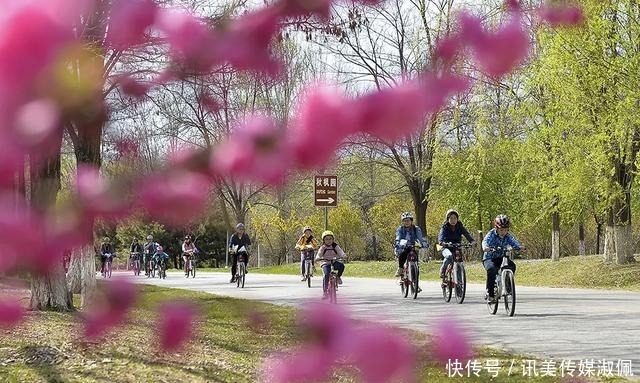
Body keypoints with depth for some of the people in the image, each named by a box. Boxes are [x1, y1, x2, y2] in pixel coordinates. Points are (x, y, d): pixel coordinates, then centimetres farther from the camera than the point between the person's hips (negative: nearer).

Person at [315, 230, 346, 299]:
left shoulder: (335, 246, -2)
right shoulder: (322, 248, -4)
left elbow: (340, 251, -16)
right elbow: (319, 254, -15)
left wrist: (343, 255, -38)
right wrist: (317, 258, -39)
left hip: (334, 262, 1)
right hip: (326, 263, -1)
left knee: (341, 265, -31)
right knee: (326, 274, -28)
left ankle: (338, 277, -1)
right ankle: (325, 291, -20)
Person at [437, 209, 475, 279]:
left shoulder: (460, 227, 1)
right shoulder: (445, 227, -5)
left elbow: (467, 234, -14)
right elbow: (441, 235, -23)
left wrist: (472, 241, -35)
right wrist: (441, 242, -46)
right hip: (447, 248, -3)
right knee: (449, 256, -35)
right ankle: (442, 270, -14)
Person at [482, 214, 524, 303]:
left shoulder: (508, 236, -2)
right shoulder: (491, 234, -14)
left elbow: (514, 242, -17)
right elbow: (485, 241, -31)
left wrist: (520, 247, -40)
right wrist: (485, 247, -55)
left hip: (501, 258, 4)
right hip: (489, 258, -4)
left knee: (512, 266, -24)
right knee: (492, 270, -34)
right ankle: (490, 293, -23)